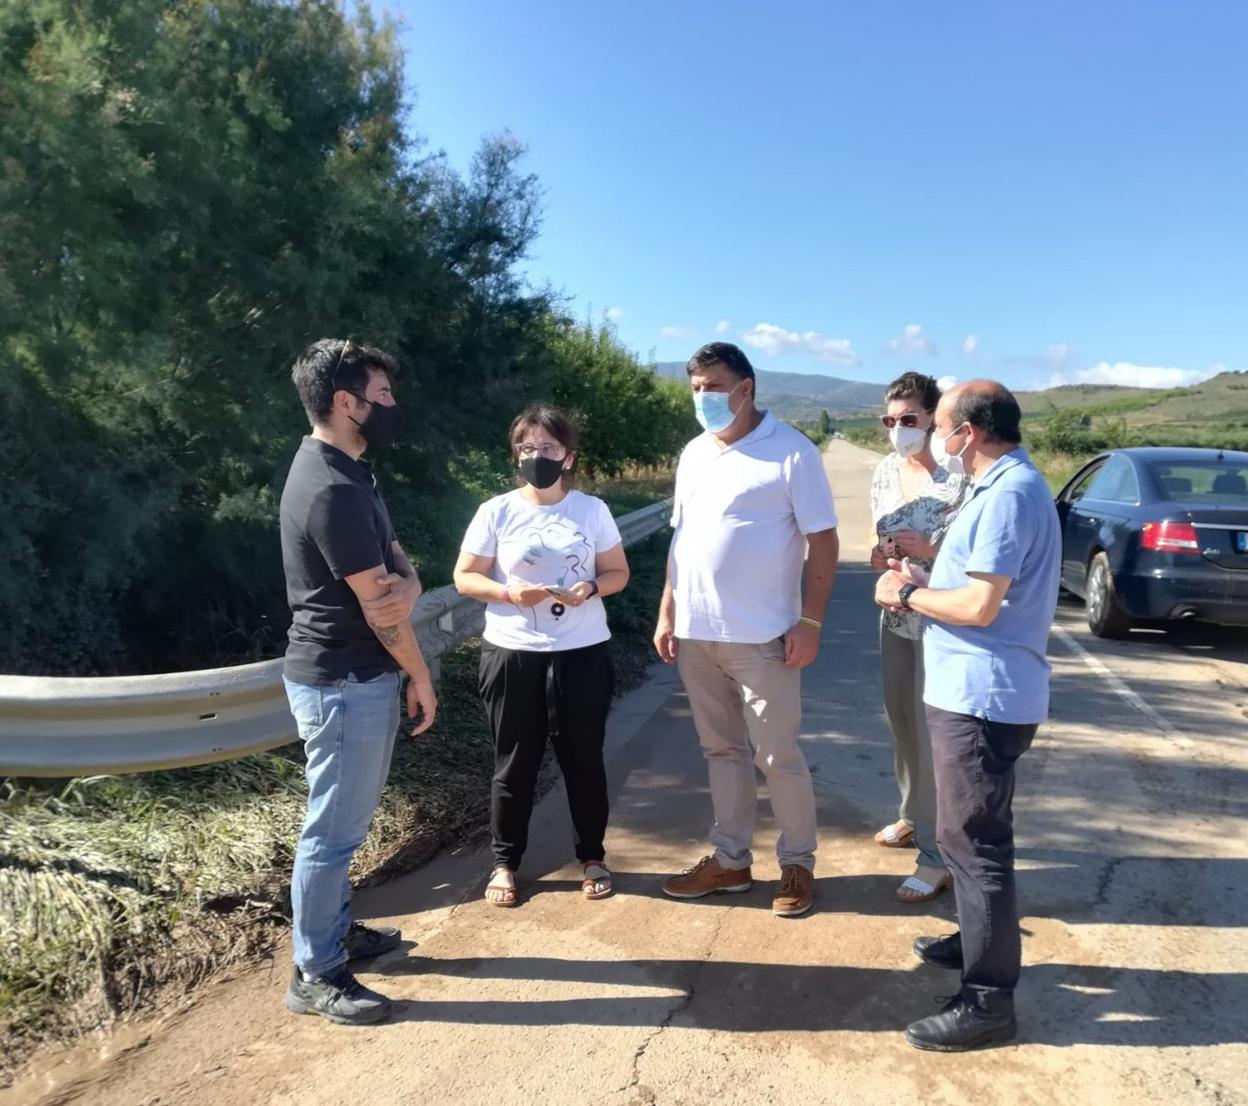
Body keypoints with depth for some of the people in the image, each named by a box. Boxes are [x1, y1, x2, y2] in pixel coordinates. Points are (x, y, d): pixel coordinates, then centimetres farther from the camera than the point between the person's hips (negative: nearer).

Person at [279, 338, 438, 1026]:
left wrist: (407, 583, -15)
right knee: (333, 829, 3)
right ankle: (315, 976, 17)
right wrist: (421, 679, -7)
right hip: (343, 683, -10)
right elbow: (377, 607, -20)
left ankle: (335, 930, 38)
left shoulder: (340, 472, 9)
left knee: (341, 822, 22)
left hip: (352, 676, 10)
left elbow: (392, 558, 10)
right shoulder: (333, 490, -24)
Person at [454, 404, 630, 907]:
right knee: (514, 763, 10)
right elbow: (464, 577, 0)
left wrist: (592, 588, -15)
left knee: (584, 759, 13)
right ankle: (505, 863, 27)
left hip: (583, 654, 1)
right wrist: (509, 592, -18)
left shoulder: (592, 510, 0)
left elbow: (618, 573, 6)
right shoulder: (496, 511, -4)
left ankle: (593, 857, 31)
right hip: (513, 655, -1)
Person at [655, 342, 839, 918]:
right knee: (722, 749, 15)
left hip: (761, 635, -6)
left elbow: (823, 541, -9)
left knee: (777, 755, 4)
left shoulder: (791, 451, -8)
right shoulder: (693, 454, 11)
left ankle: (797, 863, 23)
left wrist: (810, 620, -15)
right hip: (696, 633, 6)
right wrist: (667, 613, 10)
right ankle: (729, 859, 28)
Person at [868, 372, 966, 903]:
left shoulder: (958, 474, -16)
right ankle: (915, 815, 40)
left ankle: (938, 856, 9)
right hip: (895, 614, 7)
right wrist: (880, 554, -4)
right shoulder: (884, 472, 5)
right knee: (902, 723, 19)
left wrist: (929, 550, -24)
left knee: (934, 733, -2)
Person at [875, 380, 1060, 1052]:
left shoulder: (1008, 494, -20)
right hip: (976, 691, 11)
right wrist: (923, 580, 8)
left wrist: (906, 595, -11)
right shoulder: (1006, 486, 14)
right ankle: (980, 941, 39)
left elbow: (980, 606, -24)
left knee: (974, 842, -3)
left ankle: (989, 1000, 8)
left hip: (981, 697, -11)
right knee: (972, 834, 23)